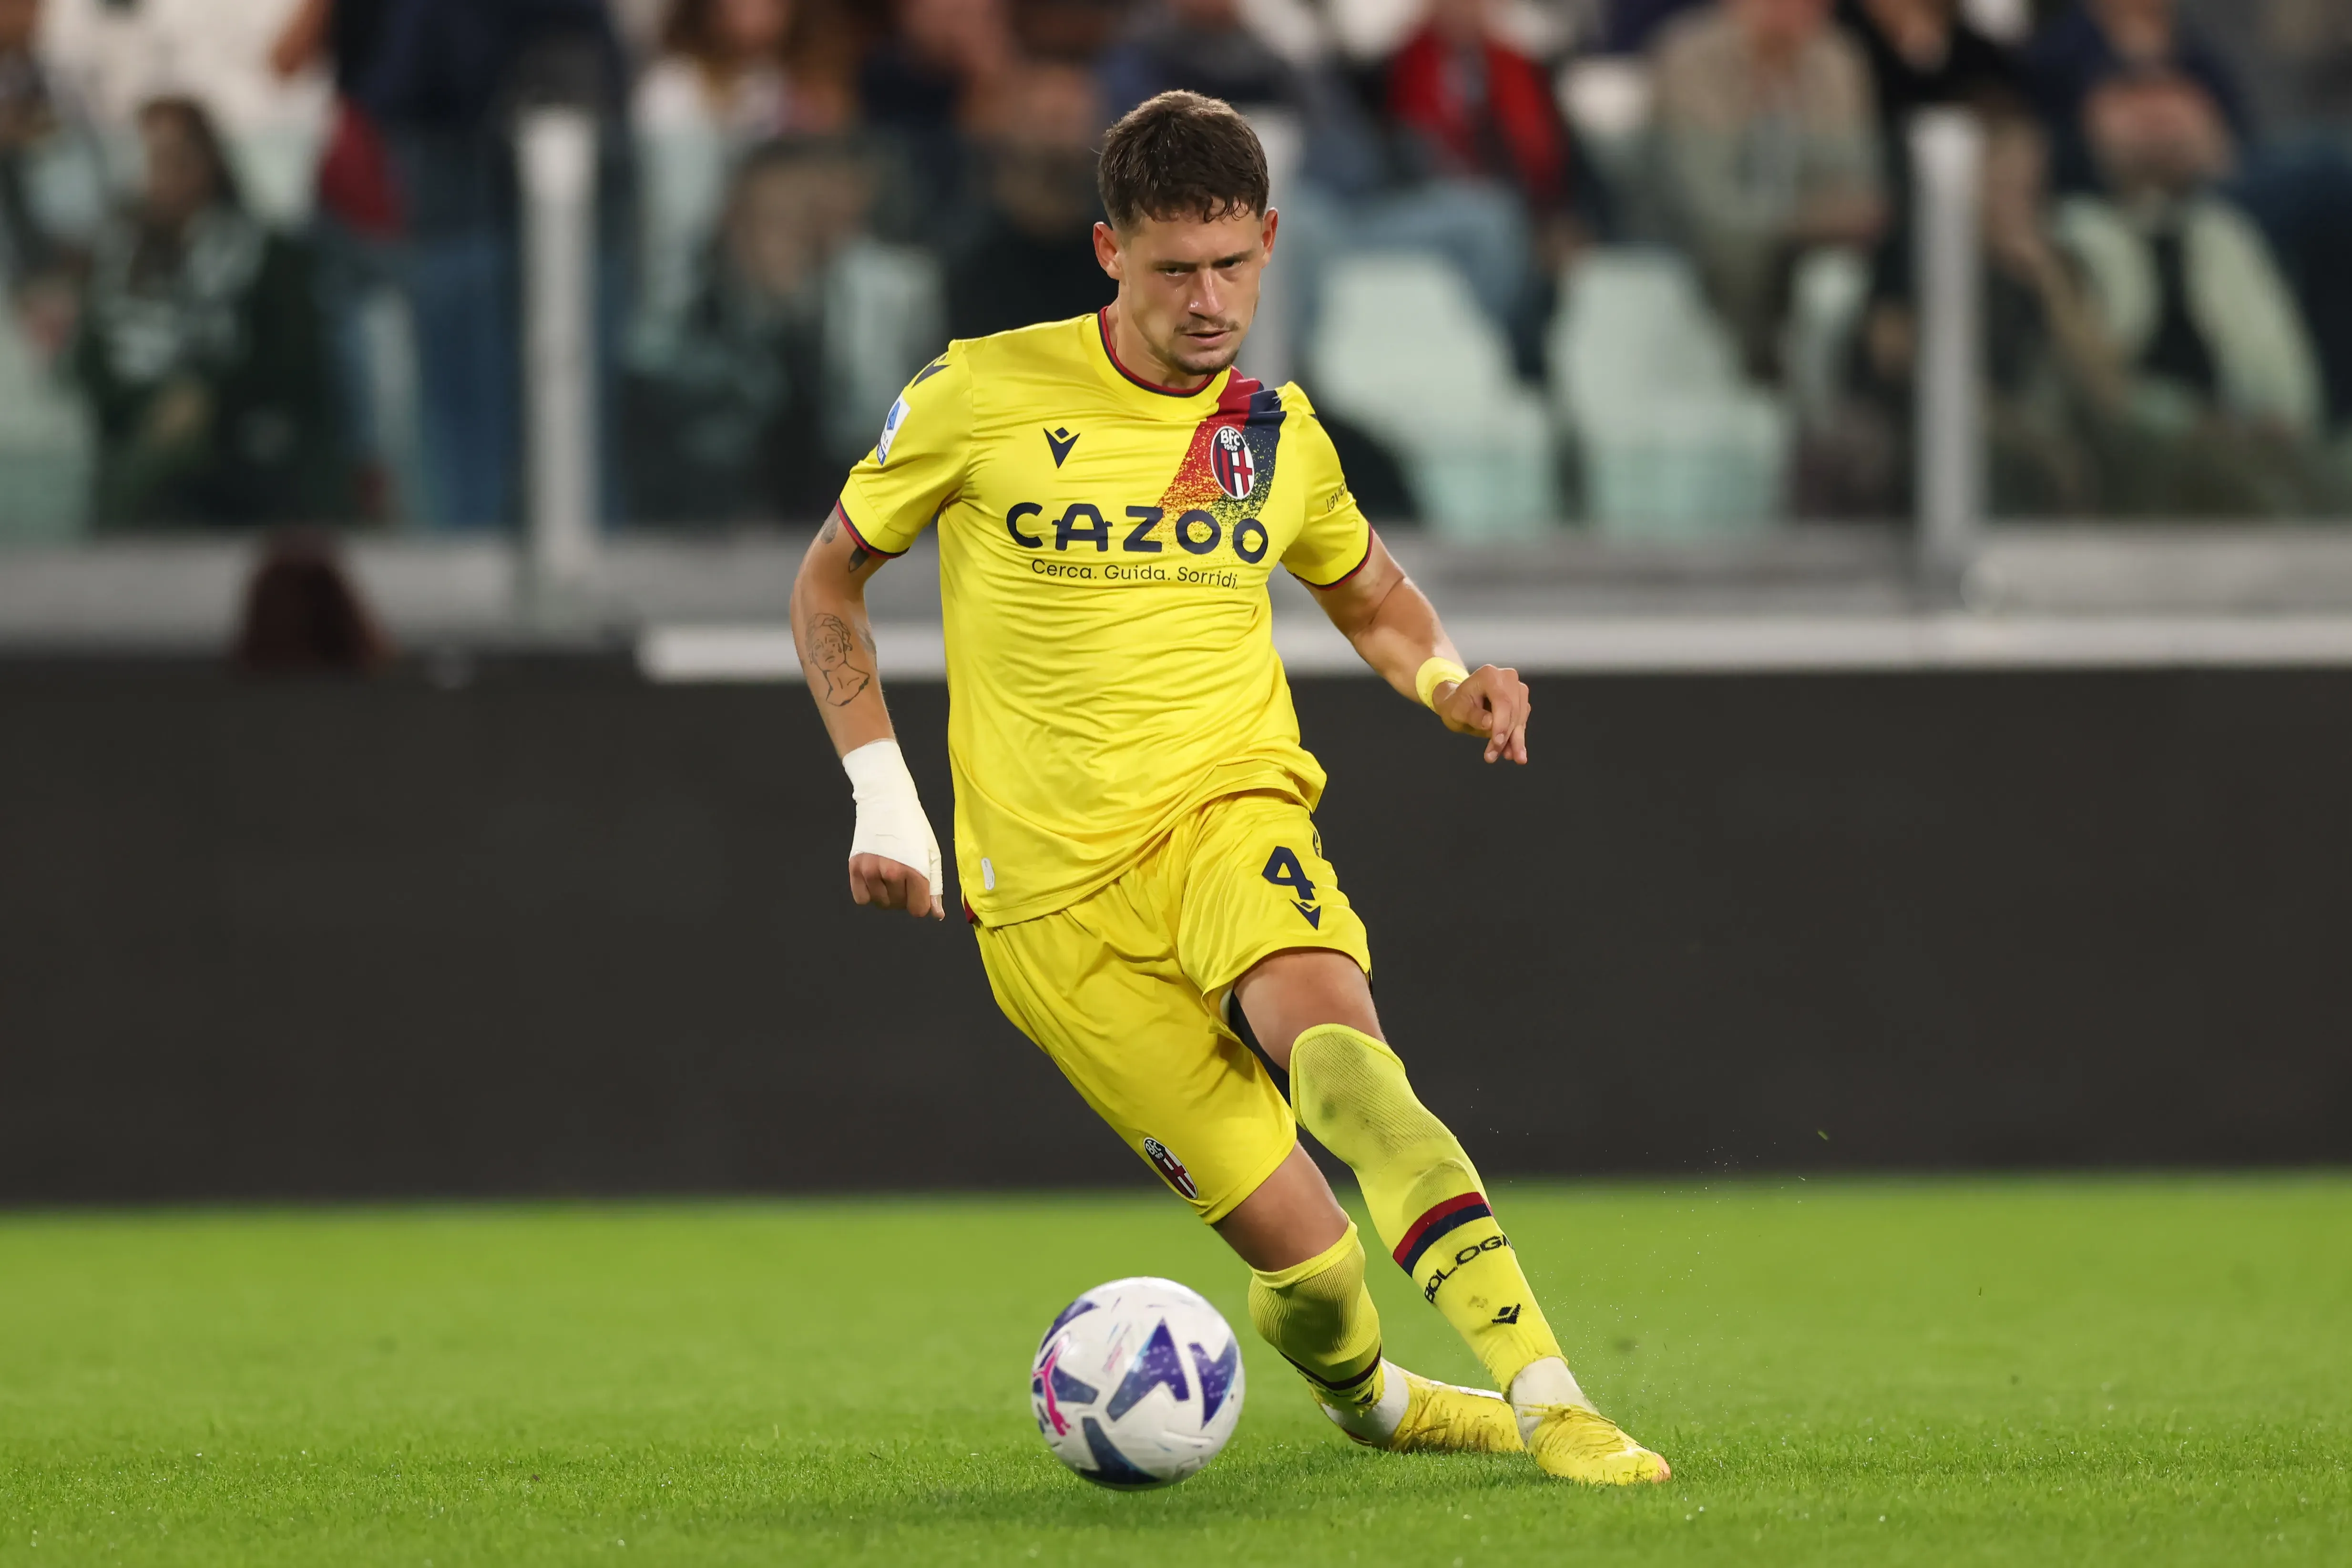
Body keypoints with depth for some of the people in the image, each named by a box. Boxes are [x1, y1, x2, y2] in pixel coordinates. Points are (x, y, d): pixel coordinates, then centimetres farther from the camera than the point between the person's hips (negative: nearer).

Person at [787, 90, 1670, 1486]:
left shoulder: (1278, 433, 8)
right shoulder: (984, 398, -2)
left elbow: (1365, 589, 28)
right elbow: (830, 580, 12)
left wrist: (1446, 678, 6)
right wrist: (883, 792, 1)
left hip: (1231, 813, 2)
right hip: (1054, 897, -2)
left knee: (1339, 1050, -35)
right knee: (1306, 1258, -11)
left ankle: (1546, 1395, -42)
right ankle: (1365, 1397, 24)